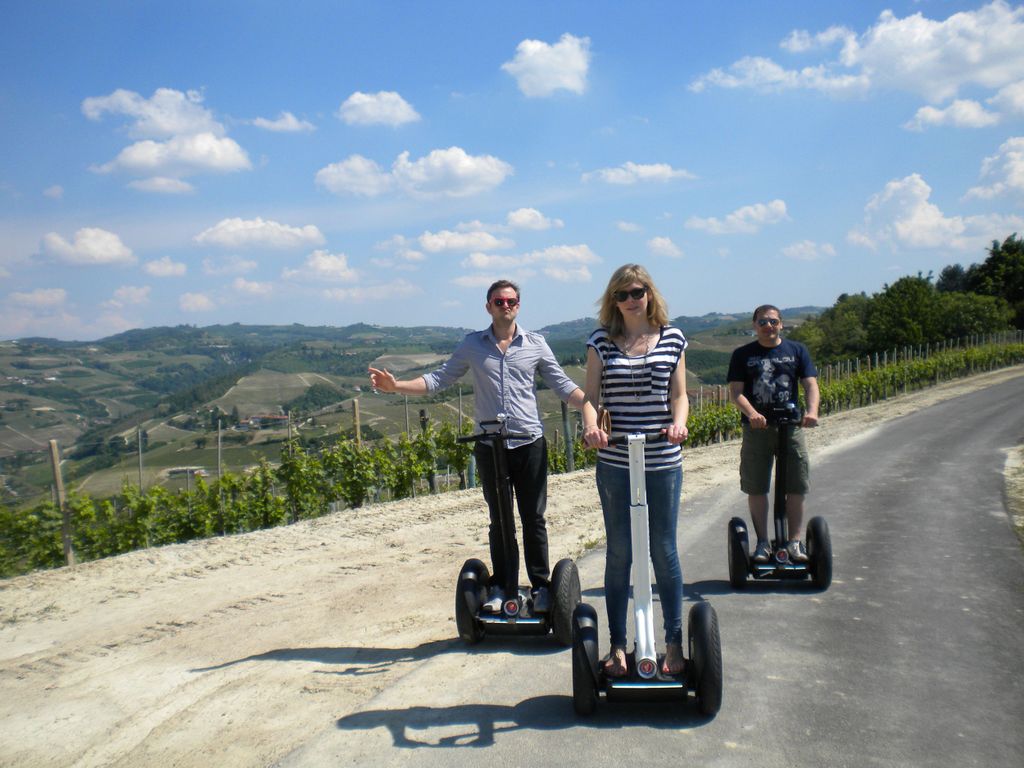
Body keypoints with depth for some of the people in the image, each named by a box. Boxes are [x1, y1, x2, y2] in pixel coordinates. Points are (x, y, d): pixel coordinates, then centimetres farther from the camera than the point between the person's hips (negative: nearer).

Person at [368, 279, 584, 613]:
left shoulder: (535, 344, 4)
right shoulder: (472, 345, 5)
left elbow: (562, 385, 5)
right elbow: (440, 378, 5)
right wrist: (396, 385, -7)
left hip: (529, 444, -1)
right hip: (489, 445, 1)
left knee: (533, 519, 5)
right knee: (499, 520, 10)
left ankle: (541, 586, 17)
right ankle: (502, 586, 22)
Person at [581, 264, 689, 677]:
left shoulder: (672, 338, 5)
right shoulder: (601, 341, 4)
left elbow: (679, 395, 5)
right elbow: (591, 395, -1)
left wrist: (678, 423, -16)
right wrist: (591, 426, -21)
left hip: (664, 461, 0)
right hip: (615, 461, 0)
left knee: (664, 550, 8)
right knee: (619, 553, 8)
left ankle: (674, 642, 23)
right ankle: (617, 646, 19)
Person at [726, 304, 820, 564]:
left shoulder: (797, 350, 10)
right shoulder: (743, 355, 6)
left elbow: (810, 384, 2)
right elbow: (736, 391, -3)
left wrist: (812, 411, -18)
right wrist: (751, 414, -22)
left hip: (791, 426, 1)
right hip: (757, 428, -1)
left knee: (796, 487, 2)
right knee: (756, 489, 2)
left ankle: (795, 542, 11)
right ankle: (762, 543, 12)